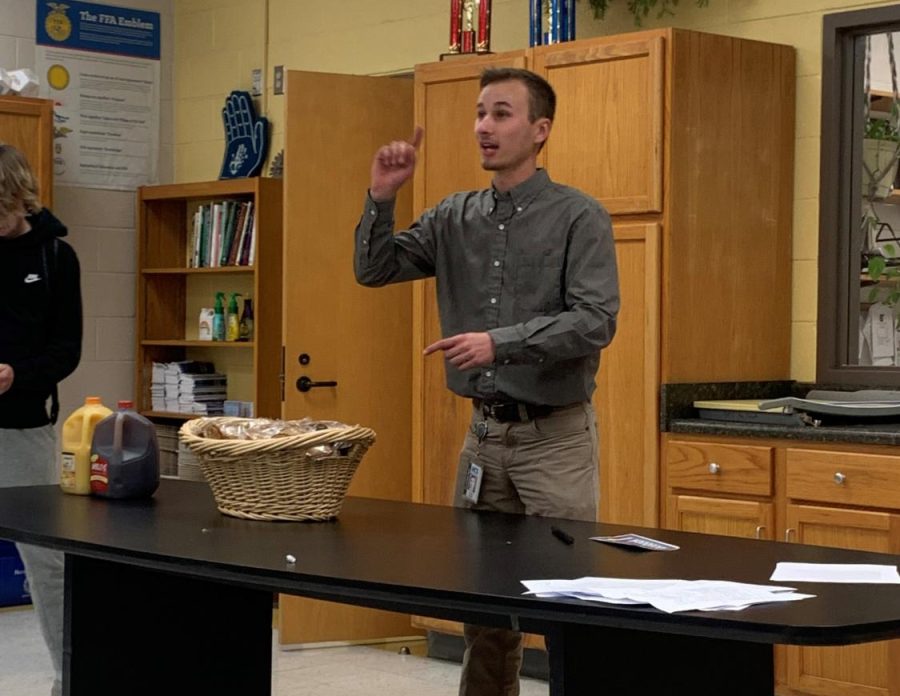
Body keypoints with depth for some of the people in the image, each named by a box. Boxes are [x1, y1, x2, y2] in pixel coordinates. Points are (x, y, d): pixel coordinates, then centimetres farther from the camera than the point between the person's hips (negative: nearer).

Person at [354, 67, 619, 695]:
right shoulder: (456, 216, 8)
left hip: (555, 433, -6)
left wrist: (501, 342, -29)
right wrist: (382, 197, -8)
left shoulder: (579, 217, -9)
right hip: (485, 431, 6)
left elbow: (596, 322, -19)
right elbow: (374, 269, 7)